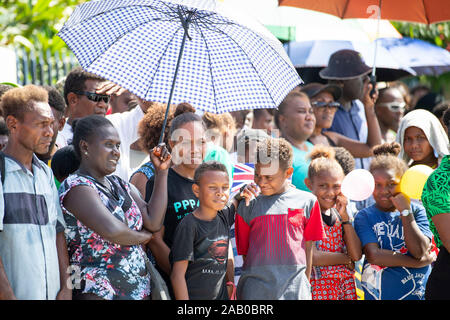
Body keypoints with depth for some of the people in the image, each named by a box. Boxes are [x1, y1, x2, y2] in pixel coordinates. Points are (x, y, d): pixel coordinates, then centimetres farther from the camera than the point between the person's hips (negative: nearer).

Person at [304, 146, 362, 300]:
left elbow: (357, 255, 1)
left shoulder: (339, 214, 11)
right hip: (318, 286, -5)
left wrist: (344, 216, -3)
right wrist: (347, 259, -3)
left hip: (346, 287, 5)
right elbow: (312, 258, -17)